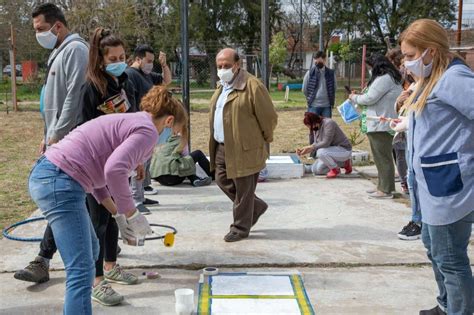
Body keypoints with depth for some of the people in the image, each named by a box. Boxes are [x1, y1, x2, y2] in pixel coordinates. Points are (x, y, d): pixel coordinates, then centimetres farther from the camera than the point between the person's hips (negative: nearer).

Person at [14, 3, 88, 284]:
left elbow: (74, 96, -19)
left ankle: (44, 261, 1)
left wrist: (57, 134, -19)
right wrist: (49, 136, 20)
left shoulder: (75, 49, -11)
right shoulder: (60, 52, 19)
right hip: (59, 140, 10)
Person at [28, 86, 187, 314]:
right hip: (60, 184, -11)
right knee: (81, 271, -11)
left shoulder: (128, 122, 21)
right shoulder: (147, 131, -8)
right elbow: (114, 171, -25)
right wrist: (132, 215, -12)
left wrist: (119, 215, 22)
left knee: (90, 251, 24)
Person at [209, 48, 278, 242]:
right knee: (223, 181, 16)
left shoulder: (252, 86, -15)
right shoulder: (222, 86, 13)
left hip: (243, 149, -9)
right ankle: (256, 206, 34)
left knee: (243, 189, 2)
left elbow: (268, 117, -12)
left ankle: (240, 228, 16)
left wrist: (265, 139, 0)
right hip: (222, 147, 9)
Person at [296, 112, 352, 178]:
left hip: (344, 150, -10)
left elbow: (326, 143, -29)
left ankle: (335, 169, -7)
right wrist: (304, 150, -6)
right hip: (333, 150, 10)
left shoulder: (328, 123, -23)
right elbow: (316, 144, 7)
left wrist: (310, 147, -25)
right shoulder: (316, 128, 3)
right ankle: (344, 163, 13)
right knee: (315, 170, 5)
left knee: (321, 152, -34)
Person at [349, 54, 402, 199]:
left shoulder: (384, 78, -15)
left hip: (381, 125, -11)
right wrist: (360, 97, 13)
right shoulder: (389, 78, 20)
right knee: (381, 157, 15)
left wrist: (354, 97, 0)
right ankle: (382, 186, 23)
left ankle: (386, 190, -1)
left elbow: (370, 98, -16)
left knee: (383, 157, -6)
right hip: (381, 124, 11)